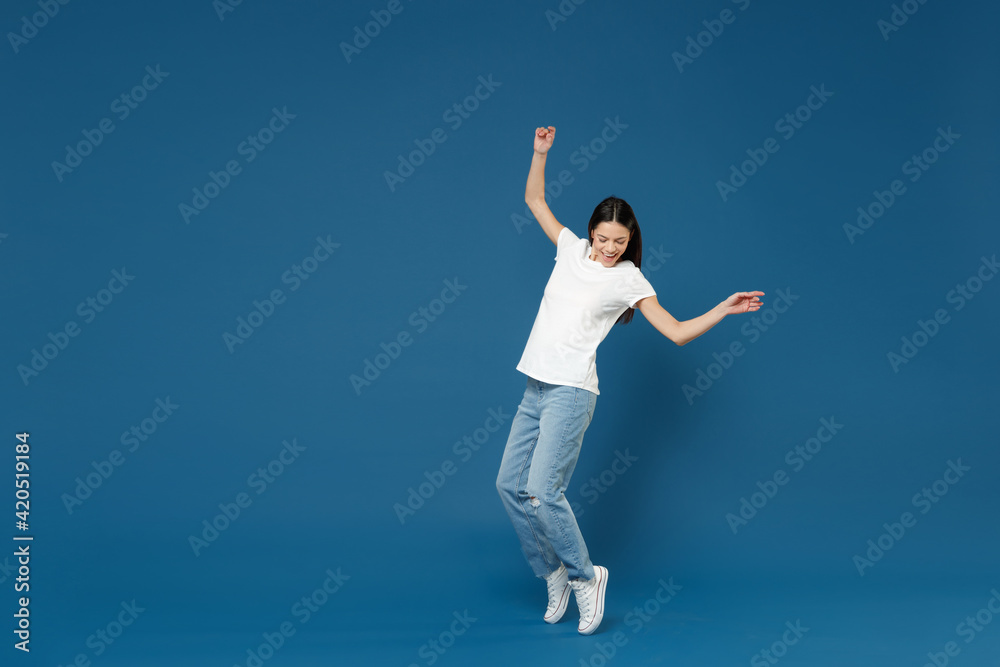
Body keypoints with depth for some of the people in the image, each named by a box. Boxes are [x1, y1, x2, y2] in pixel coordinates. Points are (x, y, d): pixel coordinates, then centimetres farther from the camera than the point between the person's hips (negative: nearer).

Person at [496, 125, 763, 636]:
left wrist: (725, 309, -11)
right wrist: (540, 153, 10)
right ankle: (552, 573, 22)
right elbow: (535, 200, 20)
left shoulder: (629, 280, -4)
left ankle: (585, 576, 5)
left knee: (542, 491, -15)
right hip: (535, 389, 6)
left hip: (570, 393, -6)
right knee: (510, 484, 6)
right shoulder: (572, 249, 9)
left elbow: (677, 332, -2)